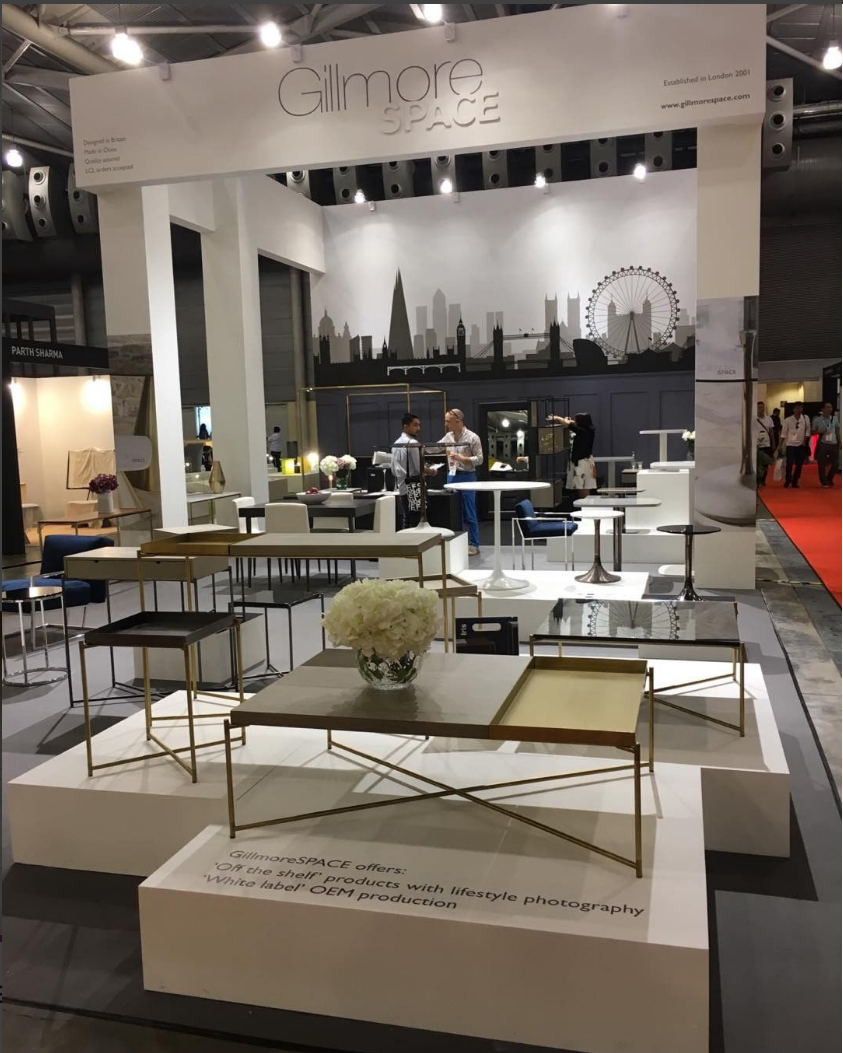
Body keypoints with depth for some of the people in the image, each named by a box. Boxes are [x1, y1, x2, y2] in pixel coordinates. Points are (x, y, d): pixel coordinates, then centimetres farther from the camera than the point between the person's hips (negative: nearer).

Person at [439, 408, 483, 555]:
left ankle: (474, 545, 7)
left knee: (469, 513, -1)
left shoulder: (472, 438, -9)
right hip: (452, 476, 6)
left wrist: (460, 457, -19)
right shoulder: (448, 437, 7)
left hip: (466, 477, -6)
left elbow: (479, 459, -11)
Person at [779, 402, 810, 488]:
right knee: (789, 464, -7)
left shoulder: (805, 418, -1)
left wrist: (805, 441, -2)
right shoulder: (788, 420, -6)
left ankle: (794, 482, 16)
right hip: (790, 445, -2)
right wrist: (781, 445, -4)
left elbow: (808, 430, 5)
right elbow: (784, 433, -3)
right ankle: (787, 480, 15)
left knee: (799, 464, 3)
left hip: (801, 445, 2)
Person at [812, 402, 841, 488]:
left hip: (833, 444, 3)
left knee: (835, 463, 4)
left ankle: (829, 480, 26)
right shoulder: (817, 420, -4)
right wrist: (819, 432, -18)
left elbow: (837, 431, 14)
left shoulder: (835, 418, 5)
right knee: (822, 464, 0)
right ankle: (824, 482, 14)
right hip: (822, 444, -3)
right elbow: (813, 432, 2)